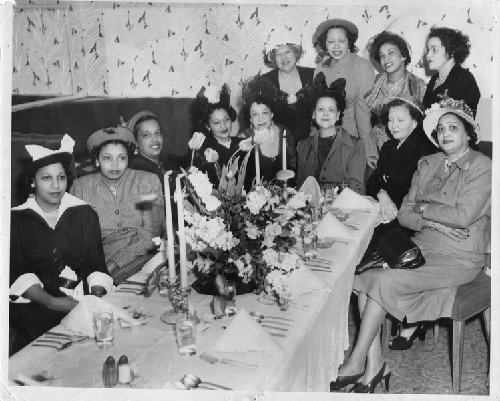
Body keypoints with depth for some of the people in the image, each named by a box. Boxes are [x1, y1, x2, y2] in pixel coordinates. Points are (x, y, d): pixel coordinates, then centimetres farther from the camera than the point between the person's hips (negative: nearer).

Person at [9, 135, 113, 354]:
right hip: (32, 302, -1)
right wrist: (50, 302, -17)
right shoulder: (17, 219, 4)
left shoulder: (84, 214, 9)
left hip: (78, 301, 2)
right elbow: (18, 273, -3)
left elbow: (96, 266, 7)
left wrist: (97, 295, -13)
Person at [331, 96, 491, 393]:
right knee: (362, 278, -18)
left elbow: (463, 216, -18)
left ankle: (357, 362, -9)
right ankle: (375, 365, -13)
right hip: (422, 248, 6)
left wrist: (423, 208, -6)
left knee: (383, 281, -23)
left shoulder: (483, 168, -5)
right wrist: (434, 223, -12)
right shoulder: (428, 164, 13)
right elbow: (404, 215, 7)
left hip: (458, 259, -6)